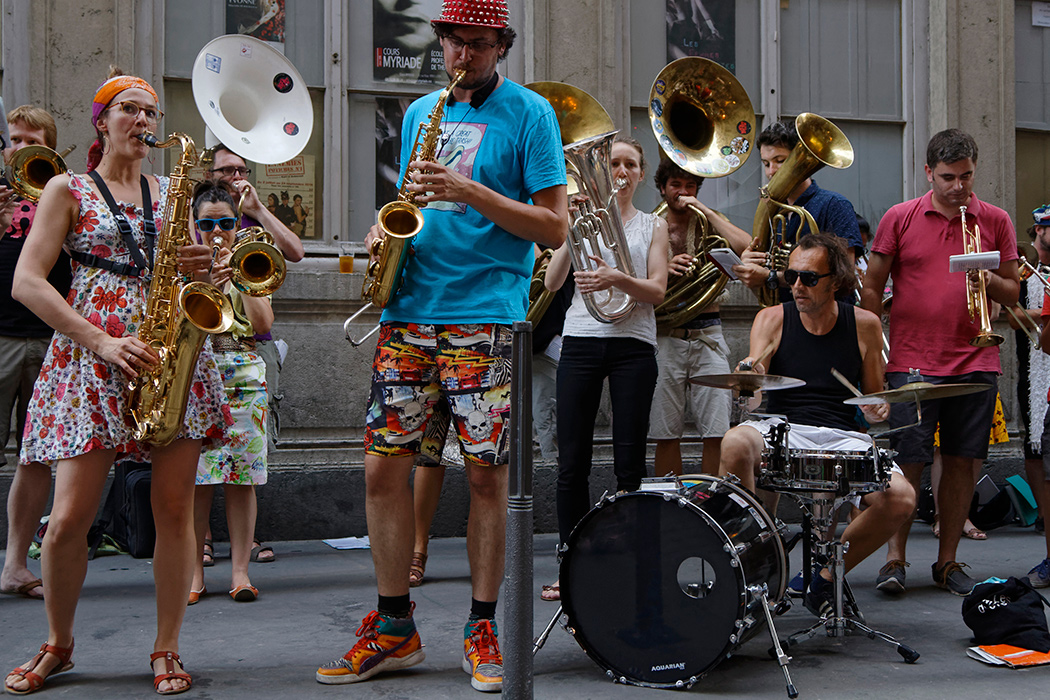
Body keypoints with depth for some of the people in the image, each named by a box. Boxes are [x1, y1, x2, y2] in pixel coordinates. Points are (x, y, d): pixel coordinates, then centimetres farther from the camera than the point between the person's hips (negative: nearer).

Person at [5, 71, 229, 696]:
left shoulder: (170, 193, 18)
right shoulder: (68, 189, 7)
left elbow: (190, 267, 24)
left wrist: (203, 268, -3)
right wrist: (101, 342, -15)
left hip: (173, 355, 3)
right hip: (90, 357, -3)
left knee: (175, 508, -2)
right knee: (70, 517, -6)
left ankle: (167, 650, 10)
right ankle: (58, 645, 17)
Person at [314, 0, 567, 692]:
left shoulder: (529, 113, 2)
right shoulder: (420, 112, 18)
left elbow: (555, 226, -5)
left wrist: (469, 191, -14)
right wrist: (384, 230, 3)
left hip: (486, 314, -5)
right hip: (409, 308, 5)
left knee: (487, 473, -1)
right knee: (384, 465, 2)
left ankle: (483, 628, 13)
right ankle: (394, 626, 15)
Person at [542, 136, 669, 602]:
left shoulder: (653, 225, 13)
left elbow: (657, 290, -1)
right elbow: (551, 282, 1)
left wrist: (617, 278, -20)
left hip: (633, 345, 0)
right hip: (580, 341, 1)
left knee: (629, 461, -2)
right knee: (572, 460, -1)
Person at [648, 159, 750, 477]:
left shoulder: (709, 222, 9)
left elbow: (745, 247, -11)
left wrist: (704, 209, -8)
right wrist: (663, 269, -14)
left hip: (707, 335, 0)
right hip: (665, 338, 0)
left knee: (716, 433, -4)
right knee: (666, 434, 1)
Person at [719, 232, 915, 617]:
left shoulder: (864, 325, 6)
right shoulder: (773, 319, 1)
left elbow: (873, 397, 15)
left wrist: (877, 410, -8)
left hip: (842, 438, 2)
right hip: (781, 430, -1)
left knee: (900, 498, -24)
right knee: (735, 443, -35)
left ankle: (827, 577, 2)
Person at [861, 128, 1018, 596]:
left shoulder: (995, 221, 8)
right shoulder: (899, 219, 4)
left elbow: (1012, 295, 10)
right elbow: (871, 289, 6)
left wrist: (990, 281, -12)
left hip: (976, 363, 2)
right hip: (910, 362, -2)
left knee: (961, 462, 5)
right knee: (907, 462, -3)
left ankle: (947, 561, 16)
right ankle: (894, 558, 7)